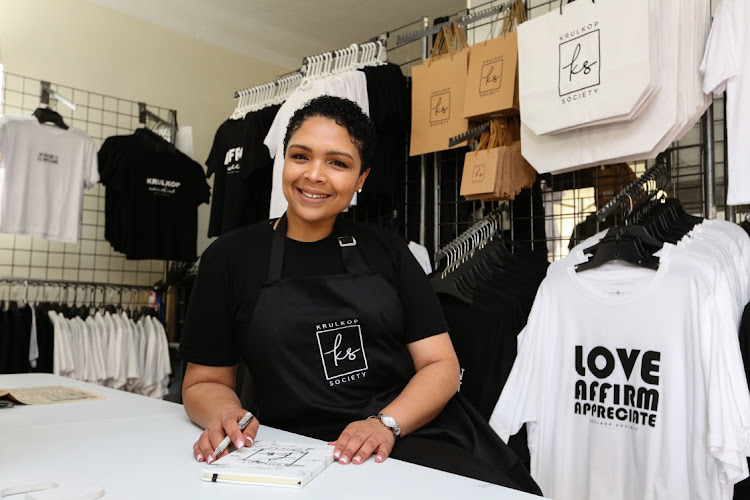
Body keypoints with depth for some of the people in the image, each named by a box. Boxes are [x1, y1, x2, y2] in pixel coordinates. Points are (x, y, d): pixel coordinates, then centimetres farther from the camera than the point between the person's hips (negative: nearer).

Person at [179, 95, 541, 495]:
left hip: (420, 435, 3)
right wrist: (226, 415, -13)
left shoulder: (385, 251, 7)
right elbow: (205, 381, 9)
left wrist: (386, 424, -14)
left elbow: (440, 364, 3)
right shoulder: (231, 257, 3)